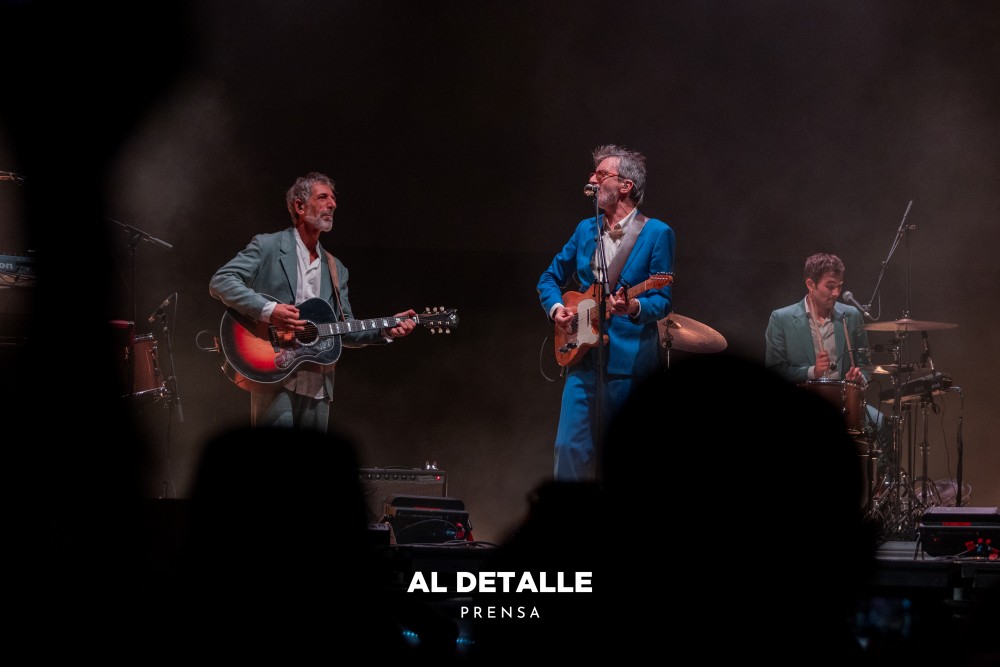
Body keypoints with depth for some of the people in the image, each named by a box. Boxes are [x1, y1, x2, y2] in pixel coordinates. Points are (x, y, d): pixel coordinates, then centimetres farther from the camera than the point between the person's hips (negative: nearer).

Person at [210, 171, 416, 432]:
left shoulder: (335, 269, 20)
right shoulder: (267, 246, 3)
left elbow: (345, 331, 19)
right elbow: (220, 281, -9)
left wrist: (386, 330, 2)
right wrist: (267, 310, -21)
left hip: (317, 384, 6)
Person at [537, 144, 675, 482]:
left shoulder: (657, 233, -3)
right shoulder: (586, 229, 12)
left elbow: (663, 300, -5)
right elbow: (550, 278, 23)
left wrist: (634, 307, -25)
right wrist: (556, 308, 3)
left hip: (631, 362, -4)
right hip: (584, 359, 4)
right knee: (571, 448, -3)